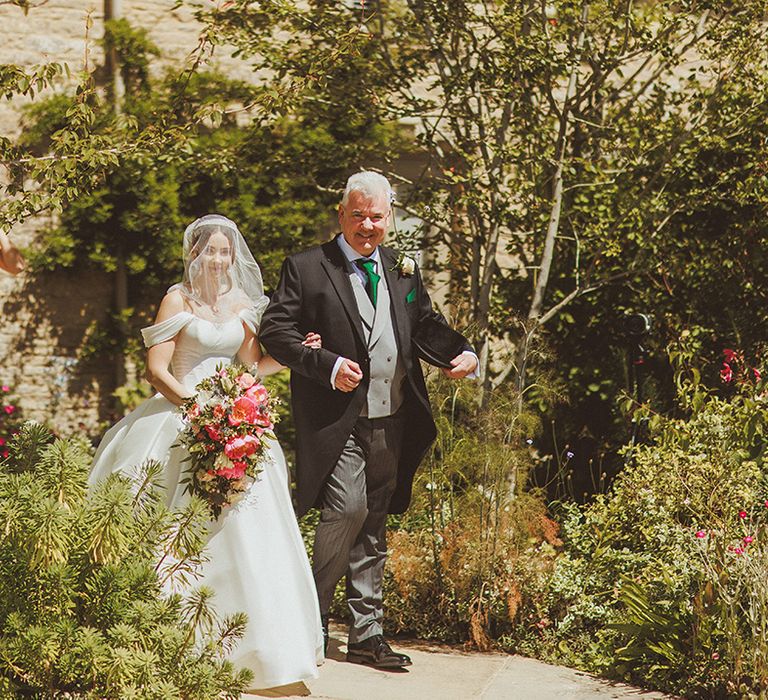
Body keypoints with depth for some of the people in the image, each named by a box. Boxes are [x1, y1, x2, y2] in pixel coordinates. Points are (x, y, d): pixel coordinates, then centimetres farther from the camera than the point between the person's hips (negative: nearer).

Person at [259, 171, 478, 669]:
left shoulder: (404, 270, 14)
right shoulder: (306, 268, -1)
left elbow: (427, 324, 21)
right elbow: (275, 330, -7)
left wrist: (464, 352, 0)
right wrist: (328, 365, -19)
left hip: (390, 423, 5)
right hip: (335, 419, -5)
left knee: (374, 526, 10)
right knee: (348, 509, -17)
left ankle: (367, 634, 17)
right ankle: (312, 615, 4)